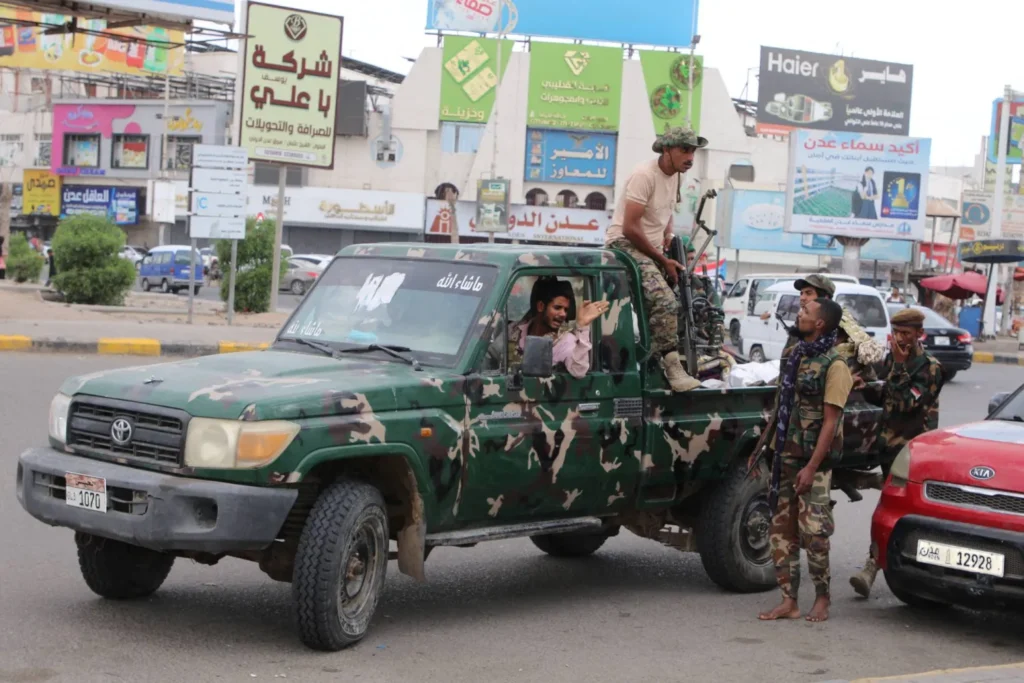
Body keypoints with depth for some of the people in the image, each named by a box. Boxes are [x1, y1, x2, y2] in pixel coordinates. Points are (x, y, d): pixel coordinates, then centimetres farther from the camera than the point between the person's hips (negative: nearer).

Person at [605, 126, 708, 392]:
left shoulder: (675, 176, 9)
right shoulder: (645, 175, -18)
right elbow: (630, 228, -22)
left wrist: (668, 243, 10)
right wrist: (663, 260, -16)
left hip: (652, 248, 10)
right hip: (626, 244, -10)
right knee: (665, 300, -28)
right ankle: (673, 369, -28)